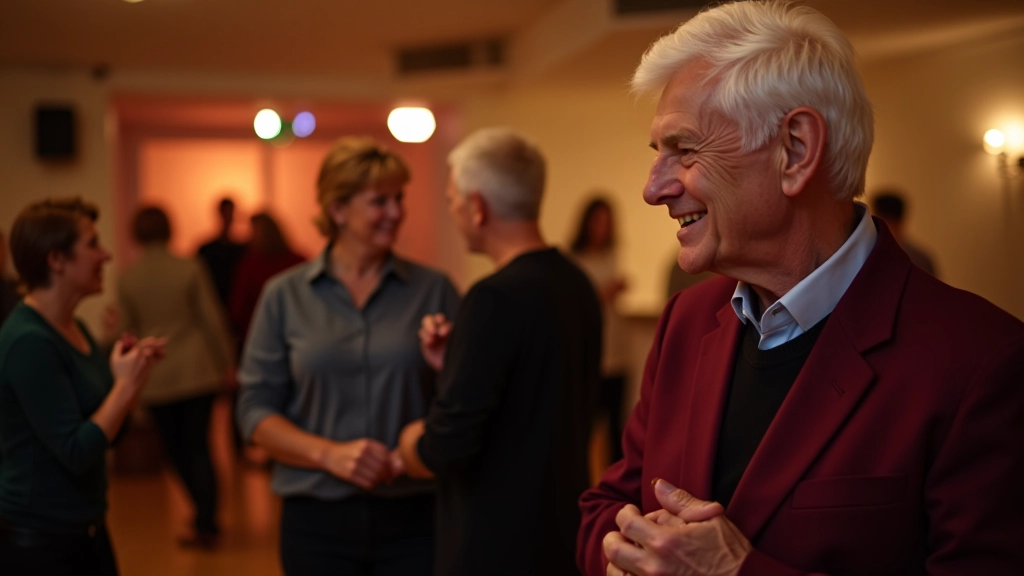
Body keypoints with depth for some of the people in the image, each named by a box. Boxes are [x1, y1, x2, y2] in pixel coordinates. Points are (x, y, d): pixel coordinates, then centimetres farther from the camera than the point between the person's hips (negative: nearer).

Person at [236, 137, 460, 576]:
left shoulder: (435, 291, 1)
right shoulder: (285, 296, 2)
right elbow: (255, 412, 1)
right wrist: (329, 453, -14)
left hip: (412, 517, 0)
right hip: (318, 520, 0)